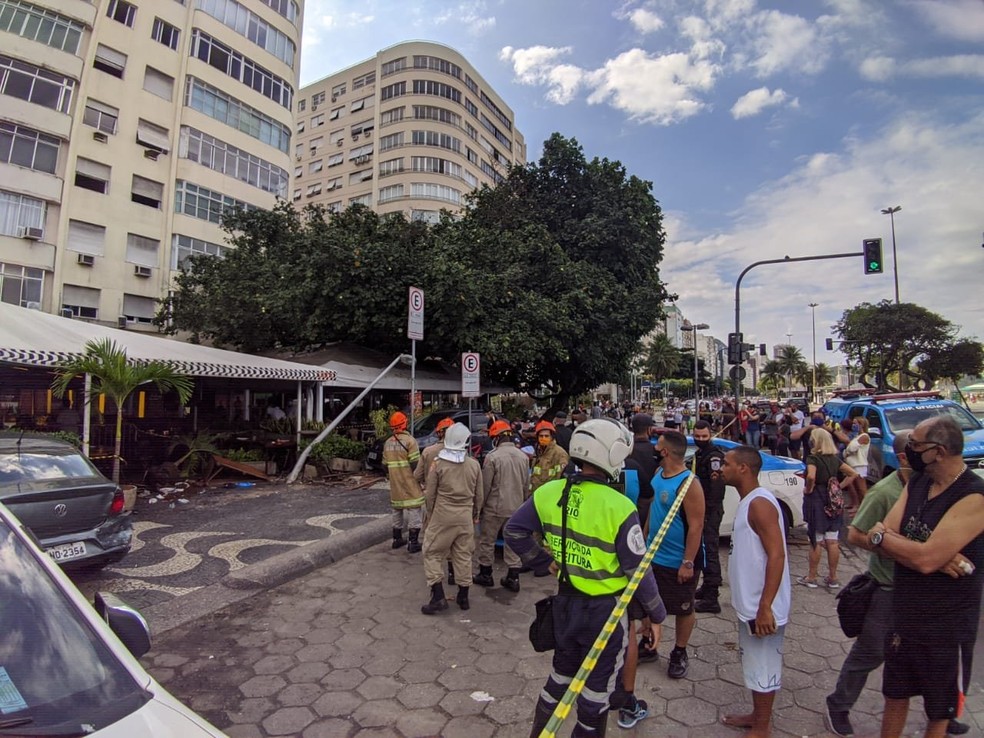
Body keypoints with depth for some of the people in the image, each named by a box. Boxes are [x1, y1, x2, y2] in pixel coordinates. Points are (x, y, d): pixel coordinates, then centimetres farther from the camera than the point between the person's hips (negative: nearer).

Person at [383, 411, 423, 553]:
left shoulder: (387, 443, 7)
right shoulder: (409, 440, -13)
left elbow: (385, 465, 13)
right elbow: (415, 464, -15)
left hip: (395, 485, 6)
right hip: (410, 484, -6)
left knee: (397, 511, 18)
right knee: (413, 511, 0)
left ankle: (397, 539, 26)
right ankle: (413, 543, 0)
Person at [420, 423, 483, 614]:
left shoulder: (438, 464, -10)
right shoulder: (474, 465, -4)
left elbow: (430, 494, -2)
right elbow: (478, 495, 5)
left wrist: (429, 515, 12)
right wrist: (476, 514, 20)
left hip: (442, 516, -2)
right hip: (465, 516, 3)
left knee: (433, 554, 10)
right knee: (464, 556, 13)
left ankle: (438, 597, 4)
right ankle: (463, 597, 21)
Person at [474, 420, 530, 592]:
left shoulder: (492, 457, -18)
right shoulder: (523, 456, -1)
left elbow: (485, 486, -12)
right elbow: (526, 484, 7)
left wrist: (479, 506, 1)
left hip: (495, 507, -5)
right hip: (516, 507, 5)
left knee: (487, 541, 12)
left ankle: (485, 574, 24)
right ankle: (513, 577, 19)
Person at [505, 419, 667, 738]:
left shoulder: (549, 493, -9)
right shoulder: (619, 507, -23)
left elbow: (514, 531, -1)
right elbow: (638, 569, -16)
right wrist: (656, 614, -1)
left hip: (564, 600, 5)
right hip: (604, 609, -5)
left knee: (562, 671, 28)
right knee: (598, 684, 17)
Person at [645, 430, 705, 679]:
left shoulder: (688, 484, -24)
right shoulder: (658, 473, 0)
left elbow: (696, 526, -23)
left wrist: (688, 563, -22)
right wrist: (645, 538, 14)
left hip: (678, 562, -7)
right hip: (653, 555, 8)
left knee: (683, 609, 14)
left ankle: (679, 654, 33)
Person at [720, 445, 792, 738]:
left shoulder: (759, 503, -22)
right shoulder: (747, 502, 8)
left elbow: (777, 555, -26)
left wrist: (765, 607, -27)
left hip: (761, 607, -9)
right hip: (749, 603, 9)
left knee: (762, 667, 6)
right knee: (754, 663, 22)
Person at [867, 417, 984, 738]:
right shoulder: (916, 483, 1)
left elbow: (926, 559, -28)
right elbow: (885, 536, -6)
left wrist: (880, 535, -14)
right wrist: (937, 557, -21)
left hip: (947, 624, -6)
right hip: (903, 613, 6)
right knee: (895, 696, 22)